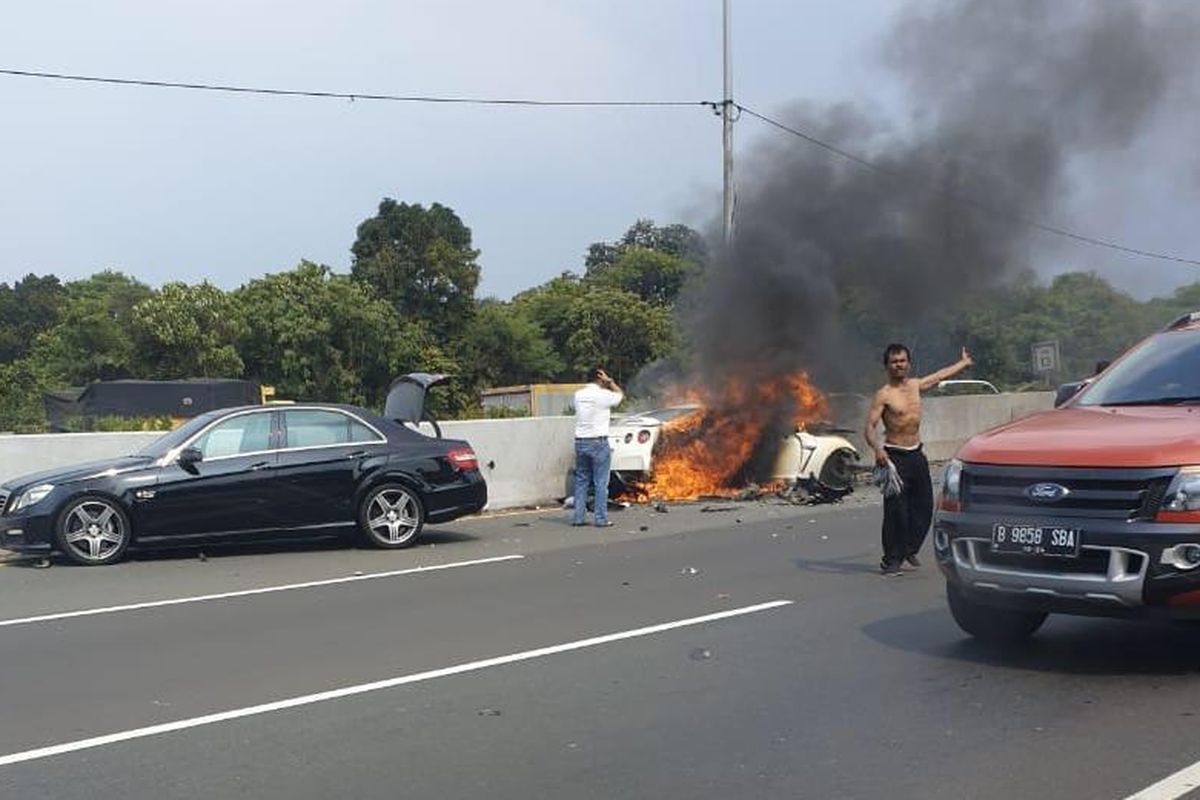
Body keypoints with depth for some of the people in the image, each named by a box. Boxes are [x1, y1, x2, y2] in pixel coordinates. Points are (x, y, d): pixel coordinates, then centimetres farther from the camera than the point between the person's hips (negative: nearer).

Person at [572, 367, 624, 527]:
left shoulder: (578, 395, 6)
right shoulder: (603, 395, -9)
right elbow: (620, 395, 10)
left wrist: (605, 384, 17)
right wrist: (609, 381, 10)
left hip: (580, 442, 5)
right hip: (598, 442, -5)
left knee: (581, 481, 12)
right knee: (601, 483, 0)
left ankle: (579, 517, 11)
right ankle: (601, 519, 0)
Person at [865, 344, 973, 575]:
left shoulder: (916, 385, 11)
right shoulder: (883, 395, -9)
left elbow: (941, 375, 29)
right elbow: (870, 427, -16)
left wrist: (964, 362, 42)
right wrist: (877, 448, -33)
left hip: (916, 454, 7)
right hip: (894, 456, -7)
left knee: (923, 506, 8)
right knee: (896, 508, -8)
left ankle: (910, 548, 26)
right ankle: (891, 559, 1)